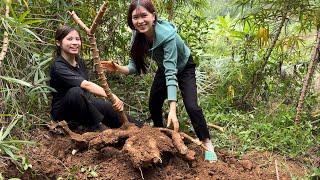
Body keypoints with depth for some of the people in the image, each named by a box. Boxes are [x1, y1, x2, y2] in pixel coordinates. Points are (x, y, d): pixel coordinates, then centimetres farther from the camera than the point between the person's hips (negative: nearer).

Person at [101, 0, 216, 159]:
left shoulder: (167, 34, -41)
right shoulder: (138, 35, -23)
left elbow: (171, 73, -45)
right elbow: (135, 66, -19)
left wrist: (172, 109, -51)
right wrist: (118, 68, -42)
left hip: (183, 67, -6)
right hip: (164, 68, 6)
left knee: (191, 106, -19)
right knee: (153, 104, 9)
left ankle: (207, 143, -3)